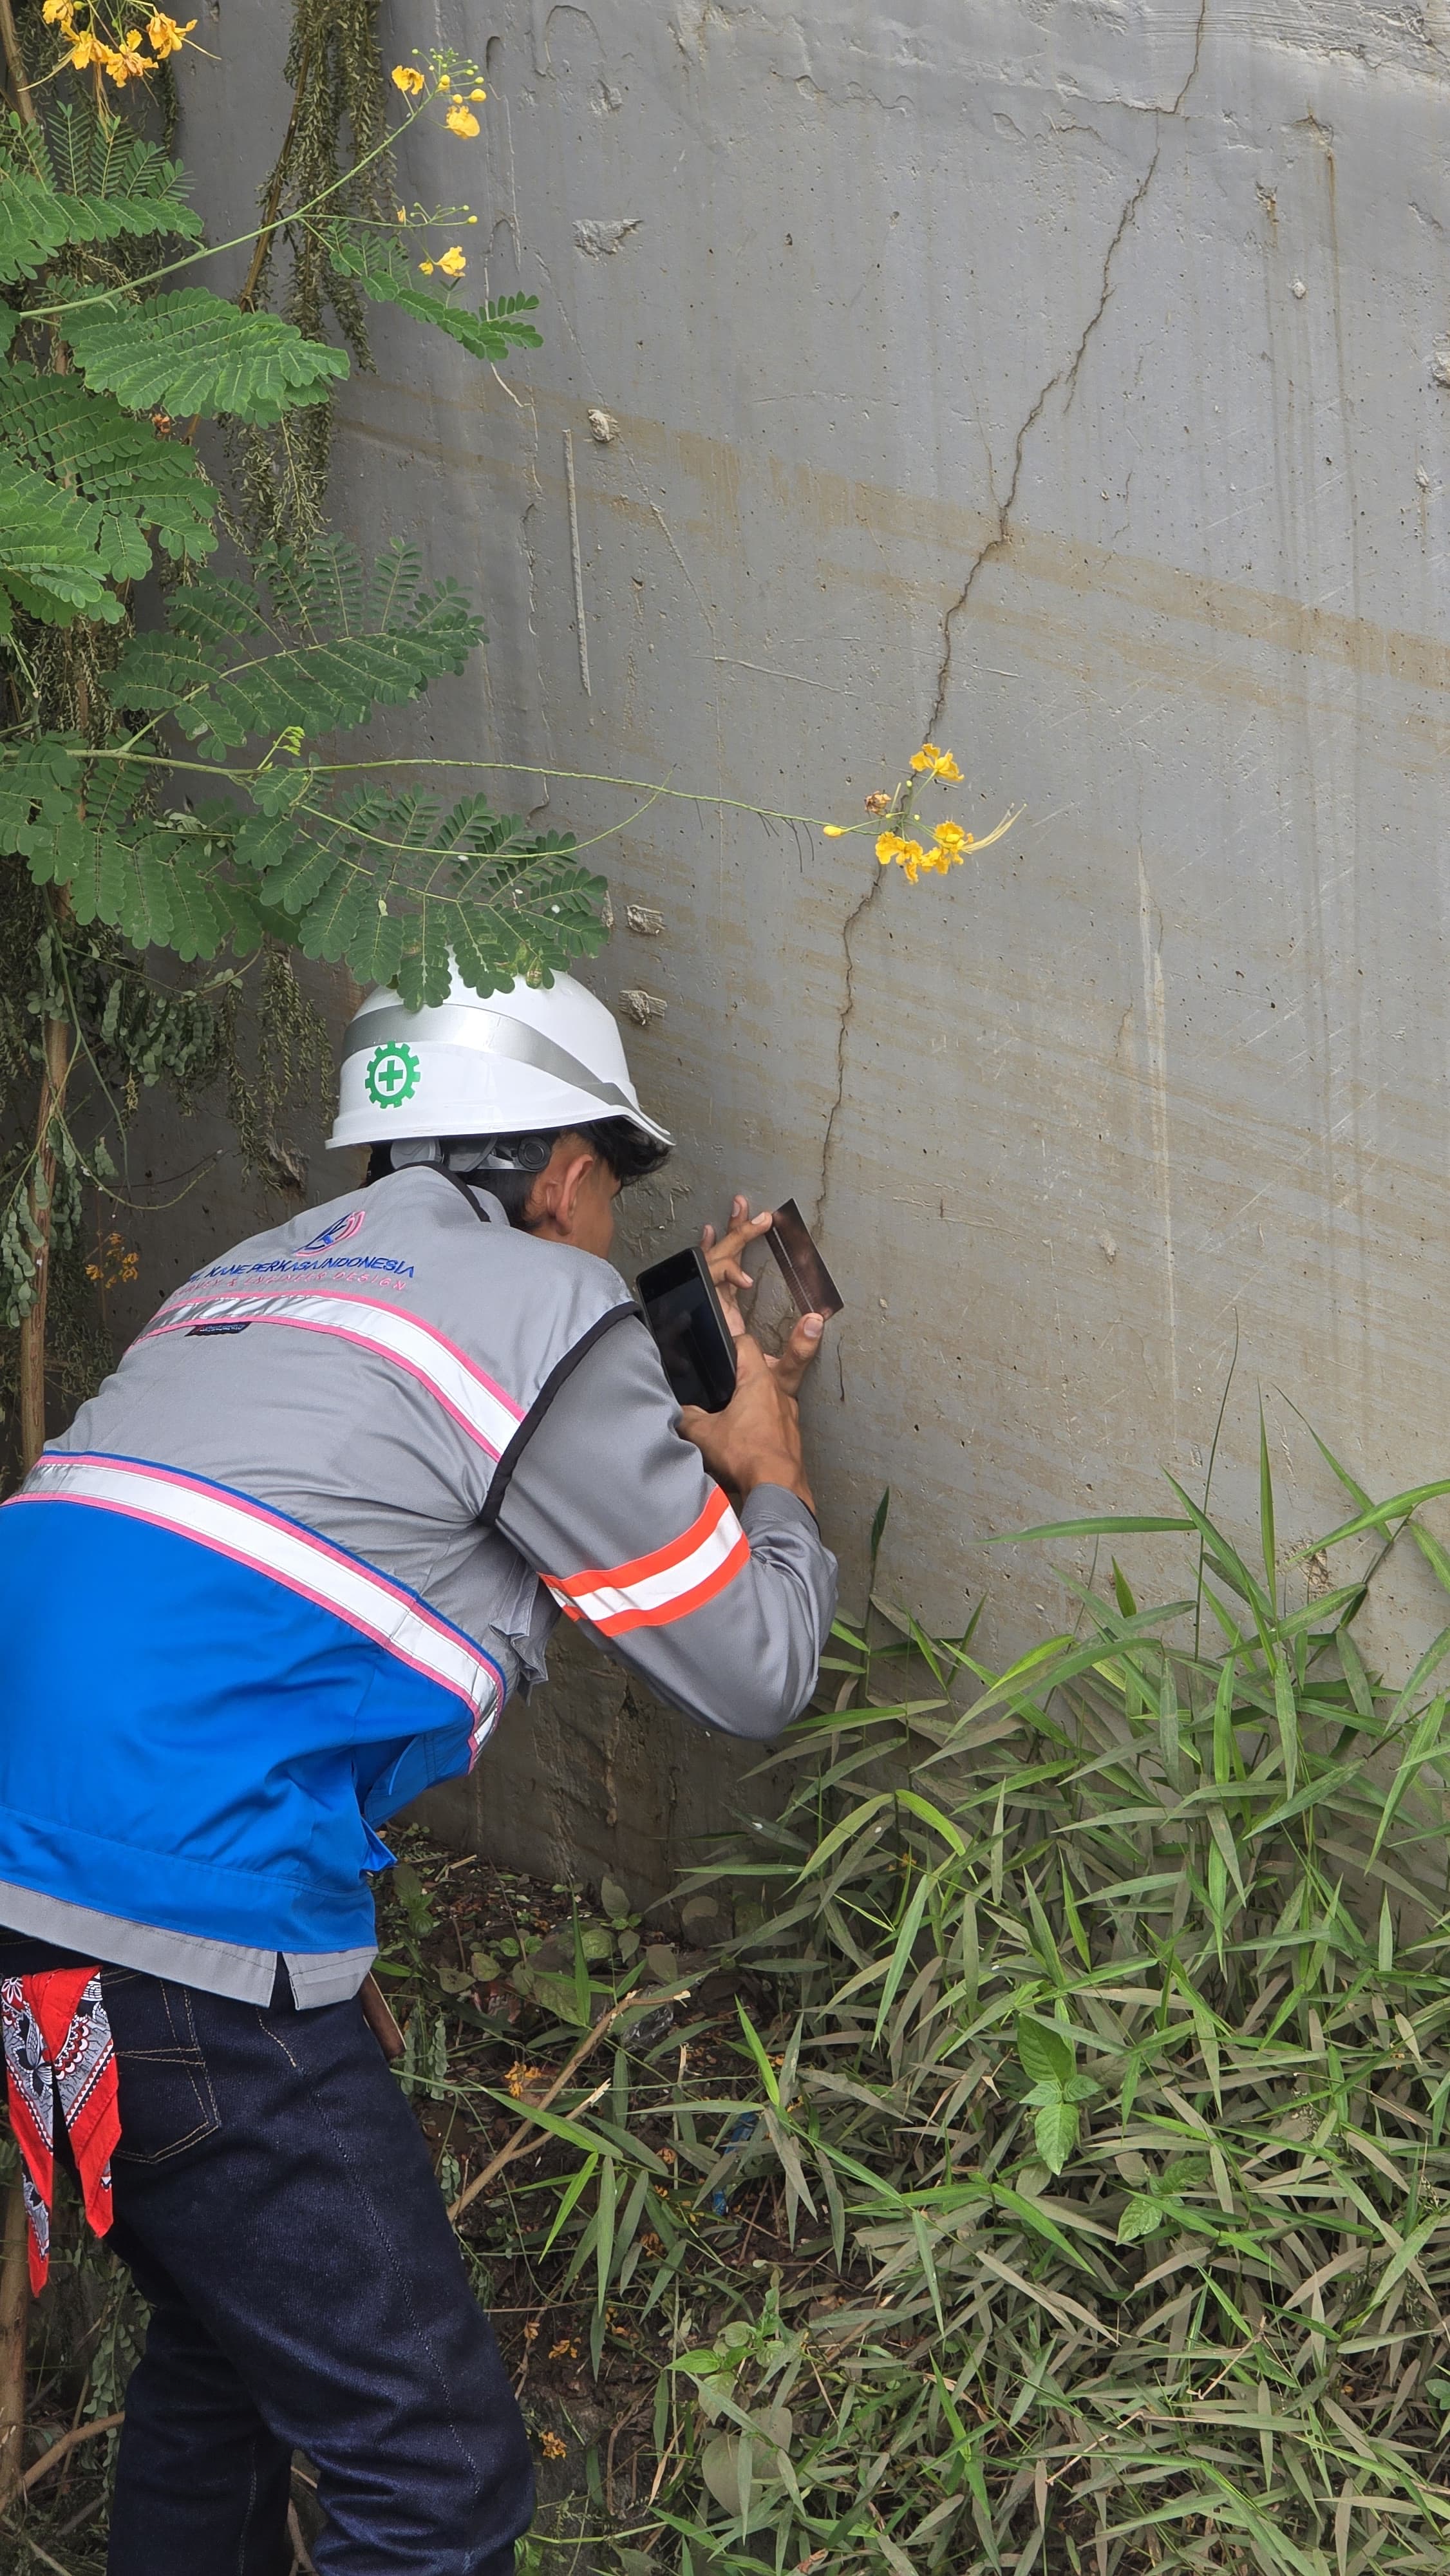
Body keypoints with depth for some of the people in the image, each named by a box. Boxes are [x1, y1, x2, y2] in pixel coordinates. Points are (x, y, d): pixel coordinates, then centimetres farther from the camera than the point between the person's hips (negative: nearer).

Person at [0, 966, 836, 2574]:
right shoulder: (544, 1307, -1)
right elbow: (753, 1674, 6)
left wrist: (684, 1385, 41)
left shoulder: (257, 1276, 23)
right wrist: (769, 1474, 25)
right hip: (174, 1938, -9)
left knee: (230, 2345, 27)